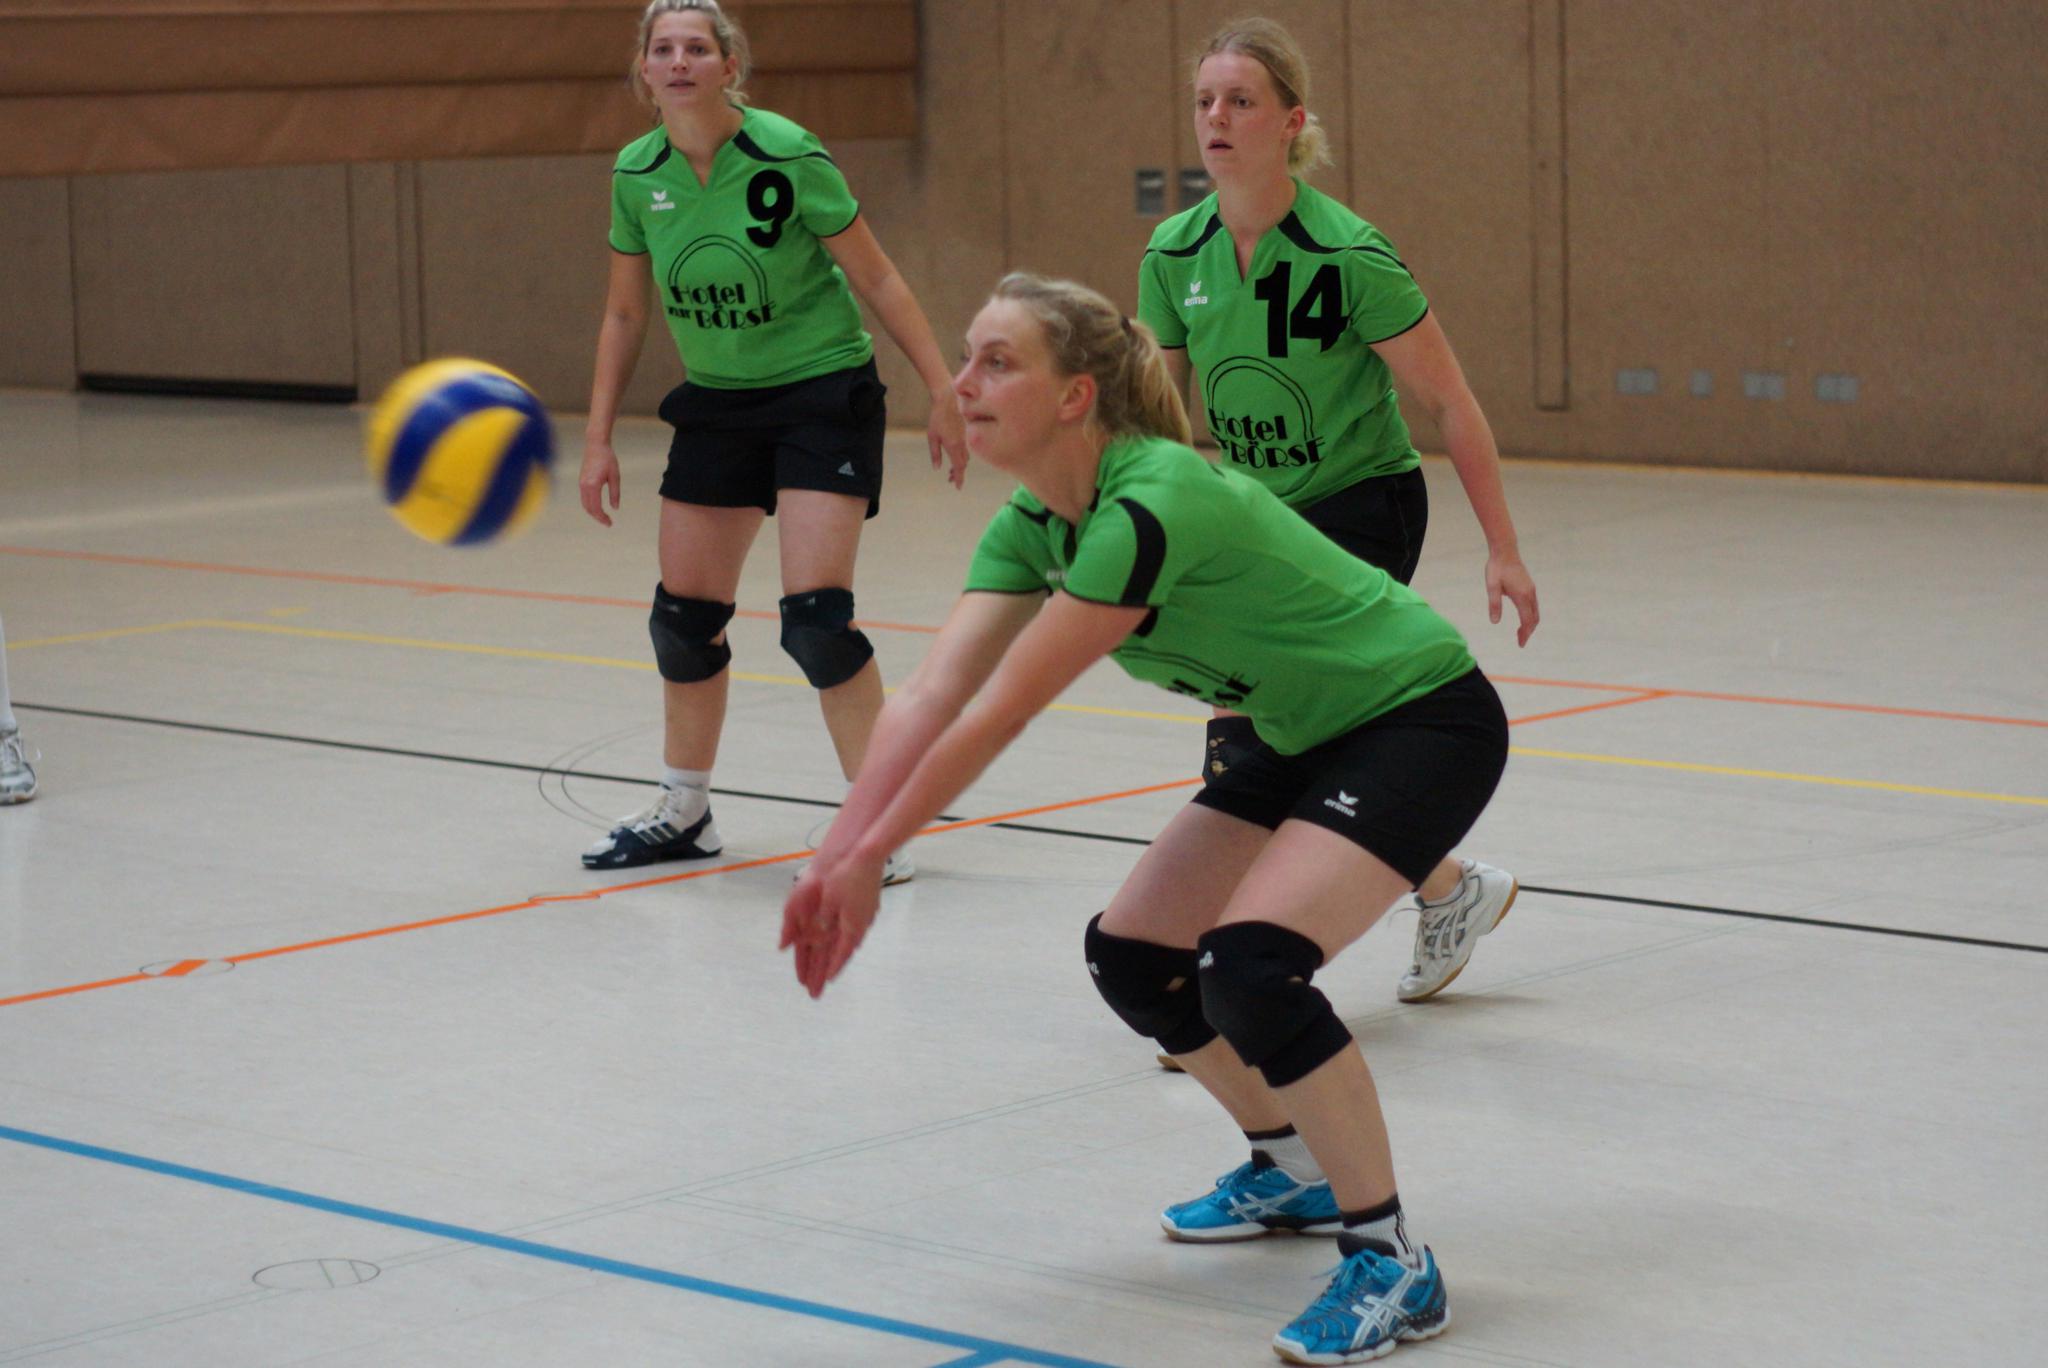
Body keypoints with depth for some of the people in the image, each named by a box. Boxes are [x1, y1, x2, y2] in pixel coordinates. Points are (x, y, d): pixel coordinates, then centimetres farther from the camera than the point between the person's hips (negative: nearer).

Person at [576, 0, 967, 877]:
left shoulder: (787, 157, -19)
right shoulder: (637, 174, -4)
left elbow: (877, 279, -11)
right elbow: (624, 312, 8)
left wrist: (942, 391, -12)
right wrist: (598, 437, 6)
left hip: (823, 392, -5)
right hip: (717, 402, 5)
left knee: (815, 615, -16)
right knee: (683, 616, 7)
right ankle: (683, 813, 27)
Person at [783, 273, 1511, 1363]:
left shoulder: (1152, 506, -32)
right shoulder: (1033, 526, -4)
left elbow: (999, 715, -30)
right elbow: (932, 693, -13)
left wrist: (869, 856, -23)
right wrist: (834, 860, -24)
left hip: (1422, 718, -10)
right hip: (1305, 733, 10)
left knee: (1249, 964, -26)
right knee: (1130, 955, 7)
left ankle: (1392, 1266, -12)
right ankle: (1295, 1169, 30)